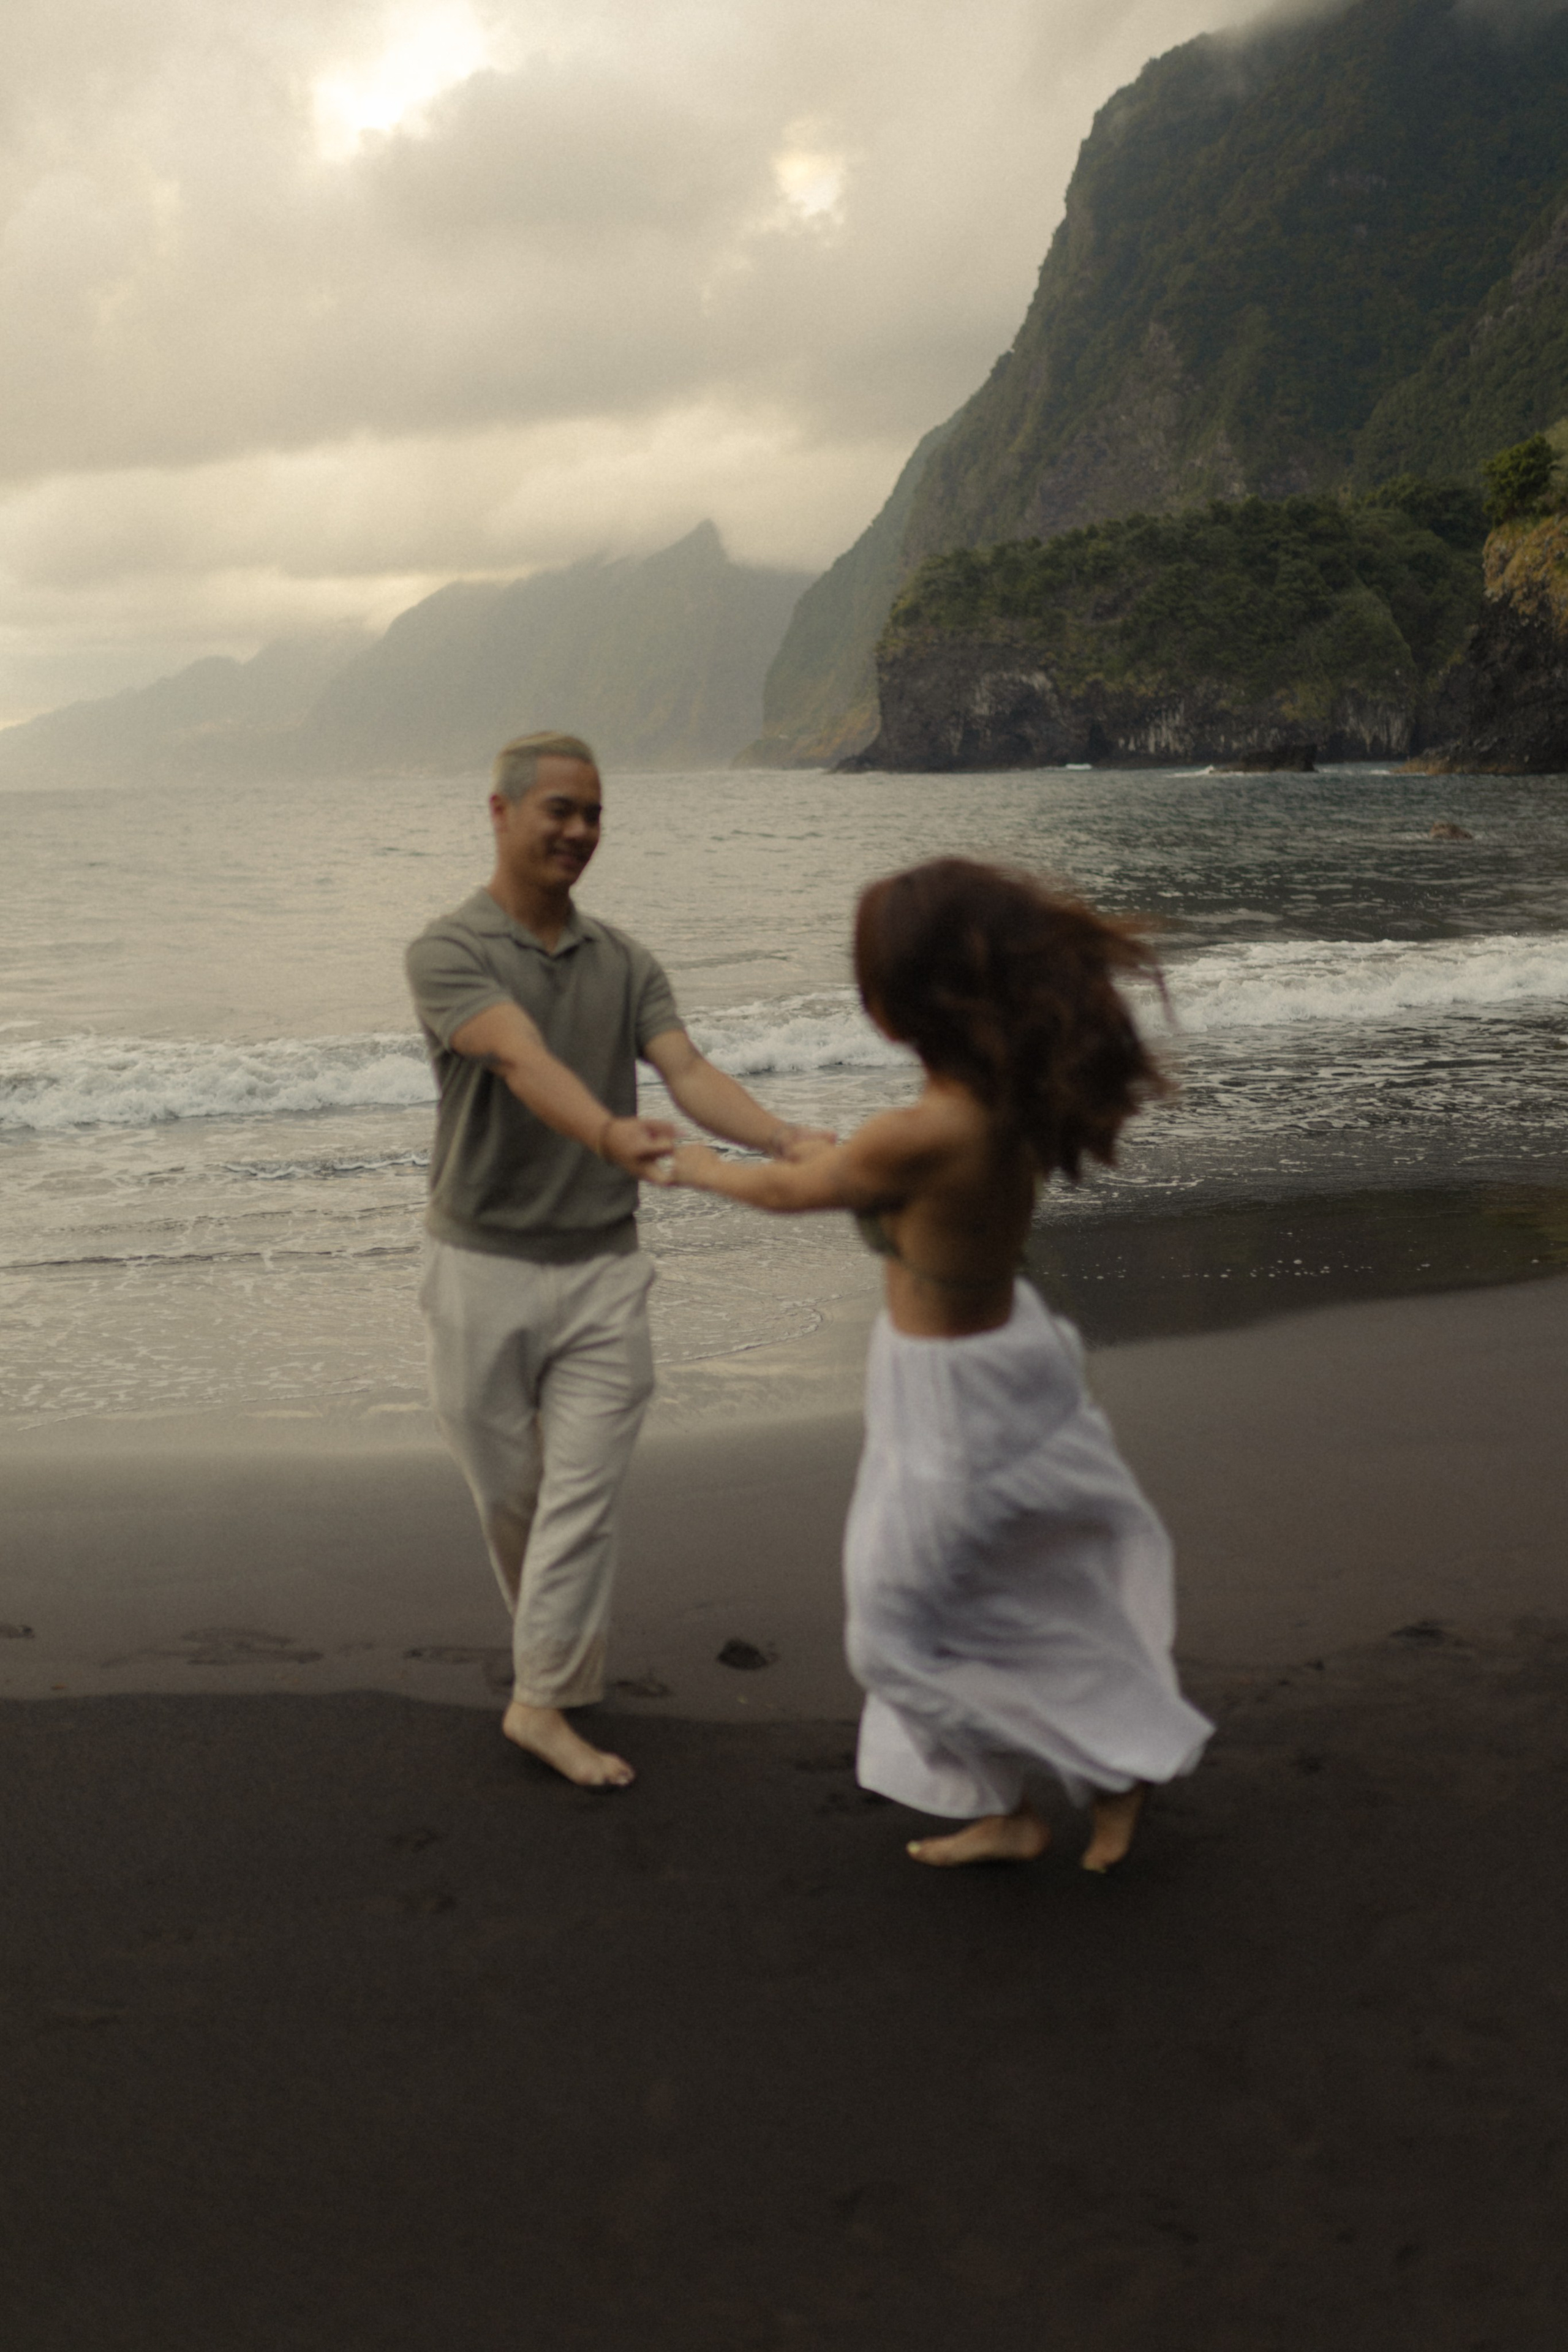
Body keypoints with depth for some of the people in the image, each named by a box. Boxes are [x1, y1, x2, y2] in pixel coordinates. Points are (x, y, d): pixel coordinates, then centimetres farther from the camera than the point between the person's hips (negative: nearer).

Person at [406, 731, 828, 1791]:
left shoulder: (623, 960, 5)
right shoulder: (450, 951, -9)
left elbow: (688, 1071, -9)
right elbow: (524, 1061, -28)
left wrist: (785, 1137, -28)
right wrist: (609, 1131, -47)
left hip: (603, 1265, 3)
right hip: (486, 1265, -2)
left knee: (584, 1494, -3)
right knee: (509, 1492, 12)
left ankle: (544, 1698, 6)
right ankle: (561, 1650, 35)